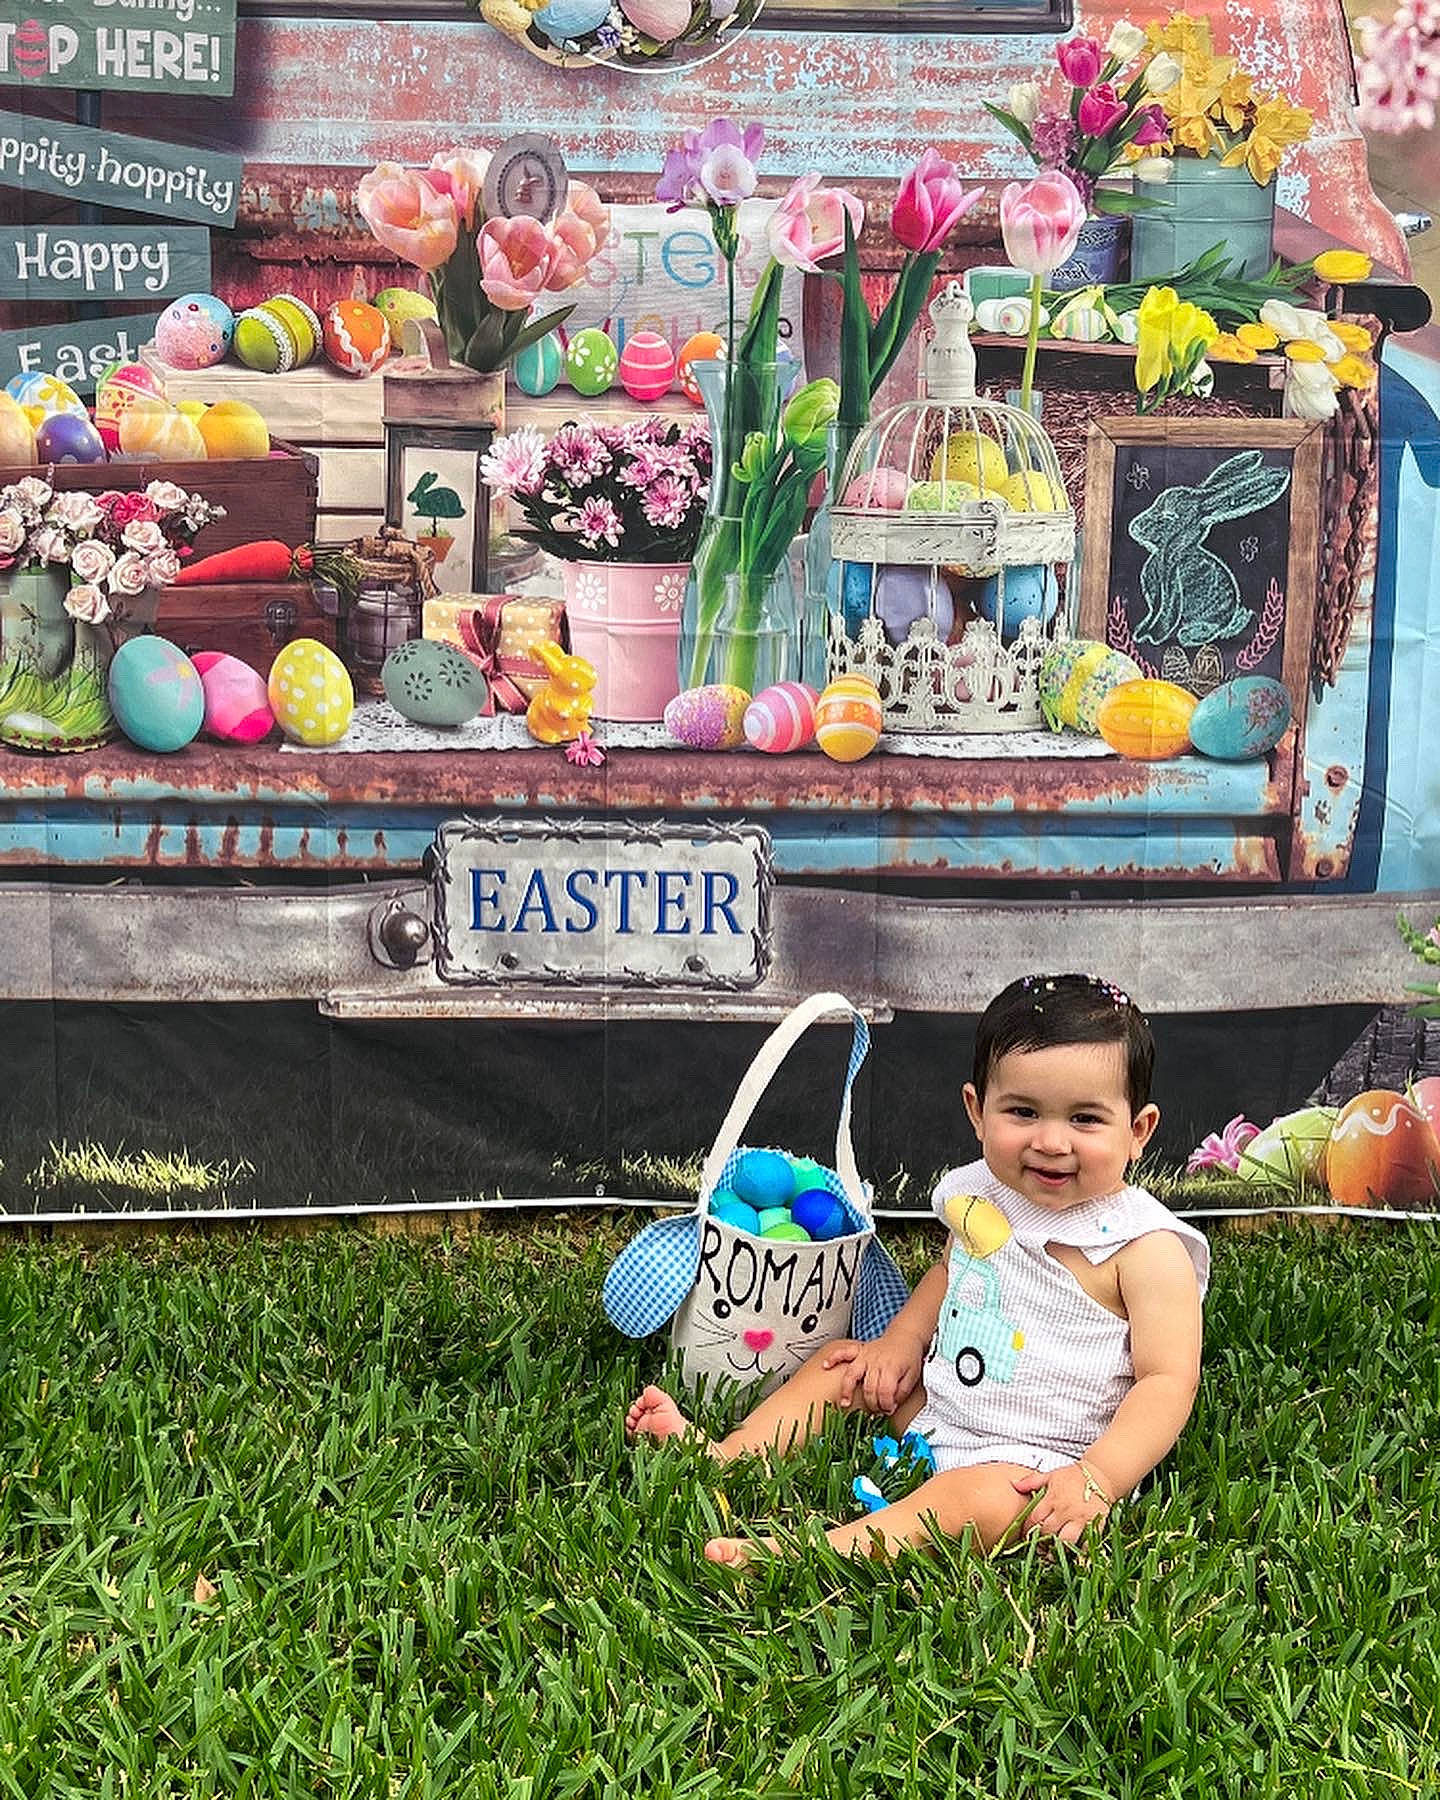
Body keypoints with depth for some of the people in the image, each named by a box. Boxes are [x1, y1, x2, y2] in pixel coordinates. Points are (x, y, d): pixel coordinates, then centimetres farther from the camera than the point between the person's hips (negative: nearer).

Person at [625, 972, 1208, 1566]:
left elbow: (1169, 1381, -21)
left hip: (1033, 1462, -8)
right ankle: (726, 1456, 6)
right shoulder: (980, 1196, 1)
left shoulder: (1145, 1249, -19)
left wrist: (1098, 1480, -32)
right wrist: (900, 1343, 8)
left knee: (991, 1498, -37)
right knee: (841, 1360, 13)